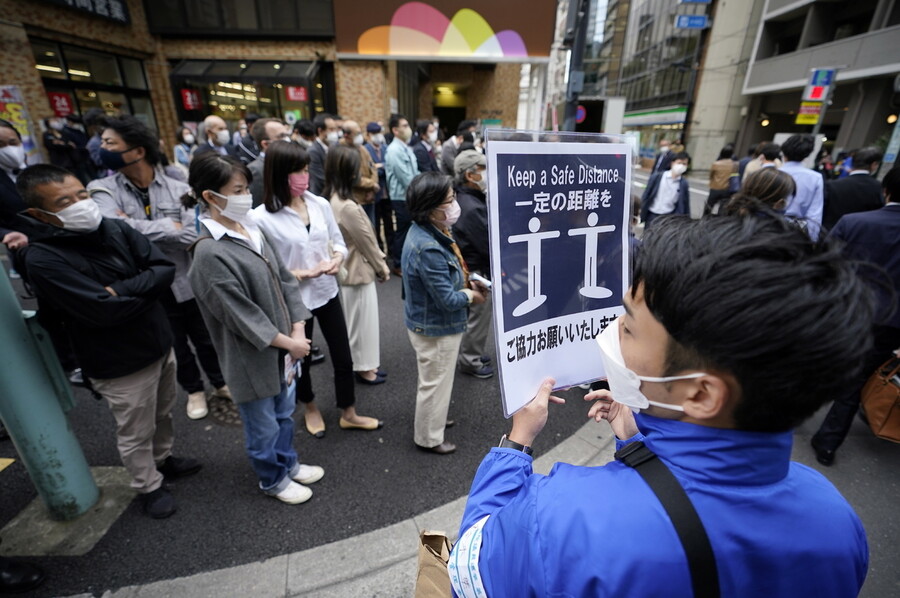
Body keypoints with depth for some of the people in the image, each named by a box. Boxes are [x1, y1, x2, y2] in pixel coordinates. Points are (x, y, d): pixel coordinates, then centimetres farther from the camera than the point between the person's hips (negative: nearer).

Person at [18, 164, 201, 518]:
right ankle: (149, 487, 38)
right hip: (119, 364, -5)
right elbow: (106, 310, -27)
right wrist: (148, 287, -13)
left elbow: (165, 268, -11)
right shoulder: (43, 258, -20)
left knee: (163, 413, 25)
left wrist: (121, 289, -23)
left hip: (160, 344, 5)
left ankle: (163, 459, 50)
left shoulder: (116, 228, -5)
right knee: (136, 433, 14)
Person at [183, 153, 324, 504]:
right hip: (252, 355, -7)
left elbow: (284, 282, 3)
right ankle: (273, 480, 40)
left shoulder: (251, 232, 1)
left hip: (283, 346, 7)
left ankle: (288, 463, 48)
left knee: (284, 413, 25)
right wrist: (287, 342, -14)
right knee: (264, 426, 16)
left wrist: (297, 331, -5)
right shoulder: (210, 252, -21)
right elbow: (241, 314, -21)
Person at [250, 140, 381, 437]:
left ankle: (348, 413, 35)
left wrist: (338, 259, -16)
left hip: (327, 292, 4)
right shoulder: (261, 217, -17)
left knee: (343, 357, 13)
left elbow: (339, 242, 5)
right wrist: (303, 273, -21)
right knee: (301, 359, 19)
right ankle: (310, 408, 48)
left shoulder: (321, 204, -5)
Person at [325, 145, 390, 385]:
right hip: (359, 271, -9)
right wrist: (382, 267, -2)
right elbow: (366, 241, -18)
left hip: (348, 270, 9)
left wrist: (378, 264, 11)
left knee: (354, 320, 20)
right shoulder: (348, 206, -27)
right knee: (361, 321, 7)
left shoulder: (331, 199, 2)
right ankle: (364, 367, 24)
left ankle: (364, 363, 37)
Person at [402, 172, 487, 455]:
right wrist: (472, 296, -9)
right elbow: (447, 300, -28)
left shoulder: (427, 231, -3)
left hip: (428, 323, 10)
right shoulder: (429, 249, -33)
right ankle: (428, 437, 33)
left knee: (433, 378, 29)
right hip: (436, 328, -10)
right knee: (435, 382, 11)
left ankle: (432, 418, 52)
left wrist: (466, 283, -1)